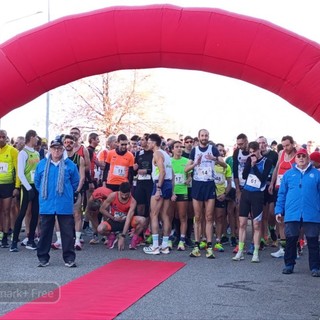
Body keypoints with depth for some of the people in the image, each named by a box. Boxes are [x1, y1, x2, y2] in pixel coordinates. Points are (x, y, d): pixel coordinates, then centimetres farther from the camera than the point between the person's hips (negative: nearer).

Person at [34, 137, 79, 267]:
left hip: (65, 205, -1)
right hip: (46, 205, 2)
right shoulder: (42, 164, 4)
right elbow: (37, 181, 14)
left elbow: (75, 182, 8)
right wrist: (44, 194, 12)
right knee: (45, 231, 9)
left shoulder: (70, 165, -1)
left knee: (67, 231, 2)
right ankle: (43, 257, 18)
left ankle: (69, 258, 9)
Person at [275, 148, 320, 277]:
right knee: (290, 241, 7)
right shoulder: (288, 174, 10)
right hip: (292, 214, 1)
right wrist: (279, 211, 5)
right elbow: (281, 194, 11)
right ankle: (289, 265, 19)